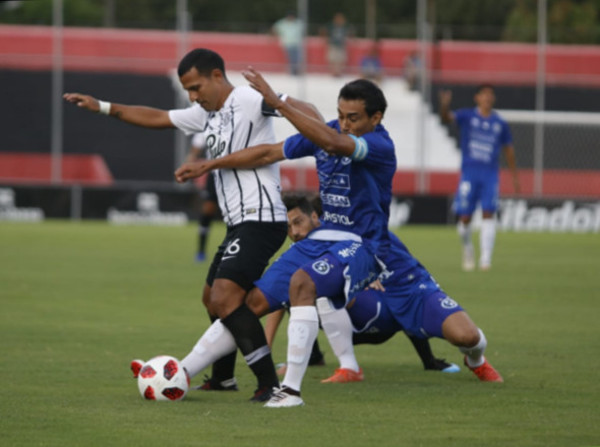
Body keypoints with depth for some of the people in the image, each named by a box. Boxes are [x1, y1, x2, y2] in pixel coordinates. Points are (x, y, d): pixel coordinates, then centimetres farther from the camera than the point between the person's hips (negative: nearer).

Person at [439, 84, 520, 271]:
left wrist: (515, 177, 19)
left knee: (488, 214, -11)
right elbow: (447, 117, -15)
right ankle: (468, 249, 24)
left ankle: (485, 259, -11)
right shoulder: (467, 116, 3)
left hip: (491, 174, 1)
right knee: (465, 217, -3)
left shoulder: (500, 124, 10)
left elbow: (508, 149, 19)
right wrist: (444, 104, -38)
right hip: (469, 173, -1)